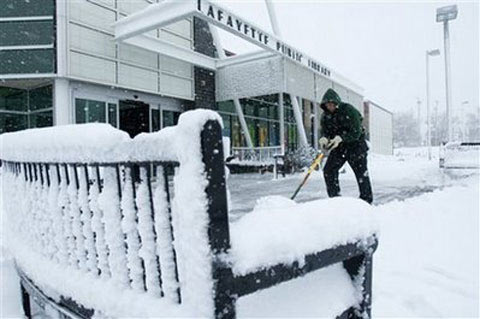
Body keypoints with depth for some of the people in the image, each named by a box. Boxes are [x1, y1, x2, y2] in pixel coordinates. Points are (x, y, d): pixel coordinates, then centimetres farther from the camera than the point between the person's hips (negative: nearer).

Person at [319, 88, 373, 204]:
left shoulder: (349, 110, -20)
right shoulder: (325, 116, -2)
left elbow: (356, 132, -24)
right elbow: (325, 132, 1)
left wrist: (340, 138, -37)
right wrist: (324, 139, -24)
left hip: (356, 144, -5)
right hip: (338, 147, 5)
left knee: (361, 172, -4)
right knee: (328, 170, -4)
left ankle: (367, 200, 7)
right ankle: (334, 198, 8)